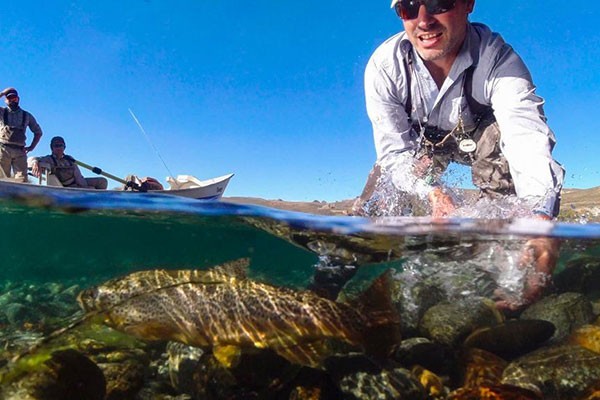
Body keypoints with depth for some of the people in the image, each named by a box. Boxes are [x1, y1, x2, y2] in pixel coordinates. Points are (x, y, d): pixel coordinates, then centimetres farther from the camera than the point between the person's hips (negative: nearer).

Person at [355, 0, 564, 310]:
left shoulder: (499, 60, -35)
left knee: (502, 133, -36)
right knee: (371, 211, -14)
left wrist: (541, 218, -68)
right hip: (420, 138, 2)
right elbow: (395, 151, -30)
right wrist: (432, 192, -50)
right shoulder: (383, 66, -31)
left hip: (481, 135, -1)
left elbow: (529, 138, -49)